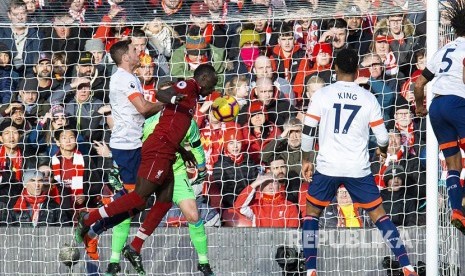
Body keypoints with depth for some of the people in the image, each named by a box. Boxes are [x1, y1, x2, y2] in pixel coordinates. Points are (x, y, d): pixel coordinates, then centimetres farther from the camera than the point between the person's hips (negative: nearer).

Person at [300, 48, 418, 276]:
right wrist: (382, 149, 27)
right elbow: (382, 136, 4)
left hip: (327, 167, -1)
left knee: (311, 213, 16)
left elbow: (308, 131, 0)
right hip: (359, 169, 1)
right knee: (379, 215, 10)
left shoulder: (322, 95, -2)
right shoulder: (368, 98, 1)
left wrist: (305, 160, 15)